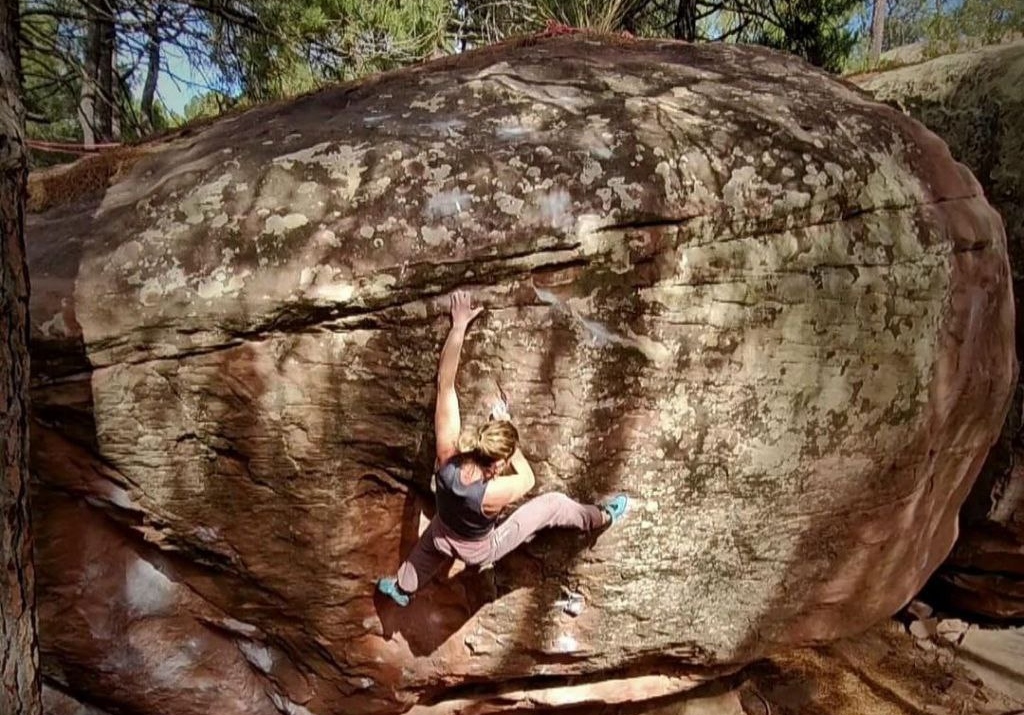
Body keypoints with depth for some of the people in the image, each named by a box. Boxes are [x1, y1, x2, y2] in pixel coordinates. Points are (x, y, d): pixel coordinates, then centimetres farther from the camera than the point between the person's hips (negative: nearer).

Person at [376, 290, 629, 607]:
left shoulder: (446, 455, -38)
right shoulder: (490, 494, -46)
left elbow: (445, 383, -33)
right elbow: (527, 479, -21)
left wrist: (459, 325, -30)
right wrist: (507, 436, -18)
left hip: (444, 535, 4)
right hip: (480, 550, -3)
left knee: (428, 547, 41)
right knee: (554, 503, 6)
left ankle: (401, 587, 67)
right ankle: (602, 518, 34)